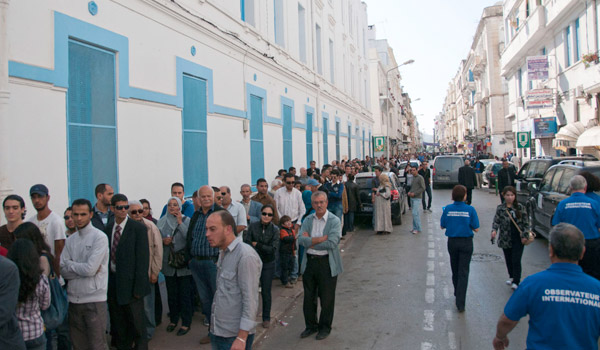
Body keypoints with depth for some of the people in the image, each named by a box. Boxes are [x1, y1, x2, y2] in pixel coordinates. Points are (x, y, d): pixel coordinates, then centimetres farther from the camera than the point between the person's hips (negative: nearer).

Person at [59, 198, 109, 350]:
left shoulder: (99, 237, -9)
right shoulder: (70, 240, 9)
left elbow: (90, 269, -17)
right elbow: (63, 271, 1)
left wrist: (70, 264, -3)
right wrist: (82, 268, -12)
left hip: (94, 299, -5)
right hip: (74, 299, 5)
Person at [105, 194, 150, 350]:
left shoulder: (139, 228, -8)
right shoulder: (108, 230, 8)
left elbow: (143, 258, -11)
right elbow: (108, 256, 9)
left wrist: (139, 287, -15)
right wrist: (106, 282, 3)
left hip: (130, 283, -5)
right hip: (112, 282, 5)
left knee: (137, 323, 3)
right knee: (118, 323, 16)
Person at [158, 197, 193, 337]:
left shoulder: (186, 220, -4)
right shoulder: (162, 221, 6)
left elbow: (190, 237, -17)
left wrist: (180, 223, -20)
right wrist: (163, 241, -8)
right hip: (168, 262, 3)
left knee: (184, 294, 3)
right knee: (171, 293, 13)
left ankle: (186, 323, 15)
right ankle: (173, 320, 30)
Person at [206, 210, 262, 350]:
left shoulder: (246, 256, -18)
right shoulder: (223, 252, 10)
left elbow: (250, 300, -20)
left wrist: (242, 338, -20)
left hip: (235, 336, -8)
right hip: (216, 331, 8)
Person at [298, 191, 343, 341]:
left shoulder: (334, 221, -8)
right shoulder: (307, 220, 4)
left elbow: (331, 243, -20)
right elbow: (301, 240, -10)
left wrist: (311, 242, -11)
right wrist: (322, 238, -18)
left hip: (327, 263, -4)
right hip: (309, 262, 4)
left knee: (327, 298, 8)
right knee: (309, 297, 14)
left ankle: (325, 328, 26)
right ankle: (311, 326, 32)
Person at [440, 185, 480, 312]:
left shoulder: (448, 209, -7)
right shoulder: (470, 209, -13)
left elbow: (442, 226, 0)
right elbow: (476, 229, -9)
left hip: (452, 242, 3)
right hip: (466, 243, -2)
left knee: (455, 270, 20)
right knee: (463, 272, 2)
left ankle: (458, 295, 39)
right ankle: (460, 303, -2)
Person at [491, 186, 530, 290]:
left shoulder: (520, 207, 0)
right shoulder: (500, 208, 1)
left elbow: (526, 222, 4)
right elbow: (496, 221, -5)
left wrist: (525, 234, -6)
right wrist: (494, 230, -23)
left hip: (518, 239, -2)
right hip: (505, 238, 2)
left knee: (516, 260, -7)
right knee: (508, 259, 15)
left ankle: (516, 282, -2)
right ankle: (511, 277, 35)